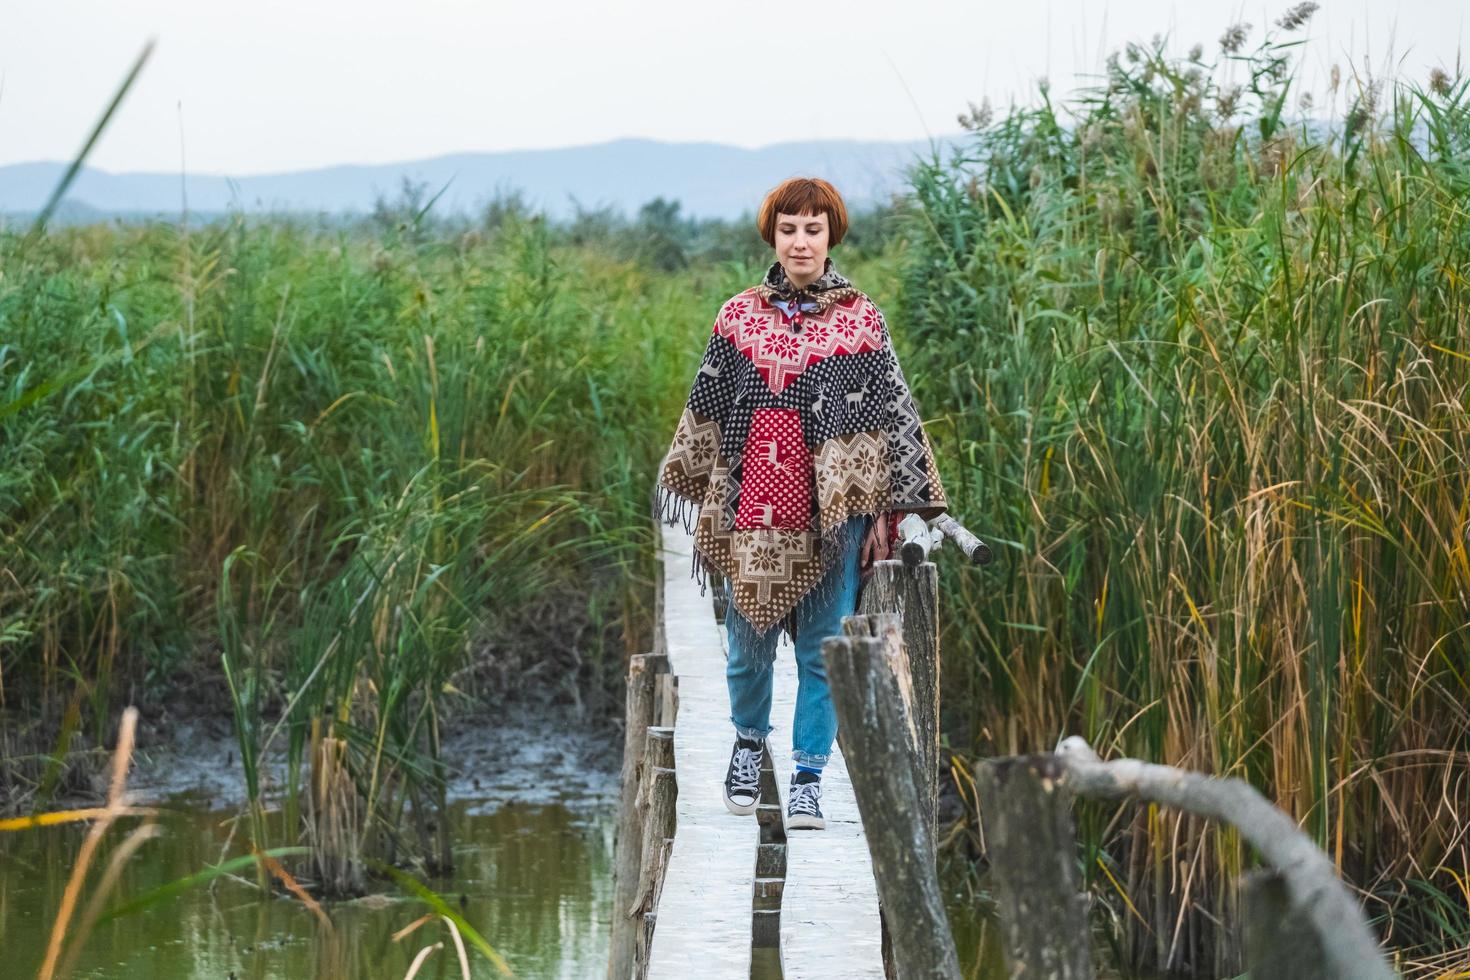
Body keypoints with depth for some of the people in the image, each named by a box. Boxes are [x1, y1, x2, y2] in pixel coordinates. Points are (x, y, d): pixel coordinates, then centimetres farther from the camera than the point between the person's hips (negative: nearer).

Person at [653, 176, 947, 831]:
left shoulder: (860, 320, 3)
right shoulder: (739, 316, 8)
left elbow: (889, 416, 2)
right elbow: (706, 410, 13)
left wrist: (882, 512, -4)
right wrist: (699, 495, 12)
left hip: (830, 507, -1)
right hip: (750, 504, 2)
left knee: (822, 647, 0)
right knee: (747, 641, 7)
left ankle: (808, 776, 10)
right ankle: (748, 739, 34)